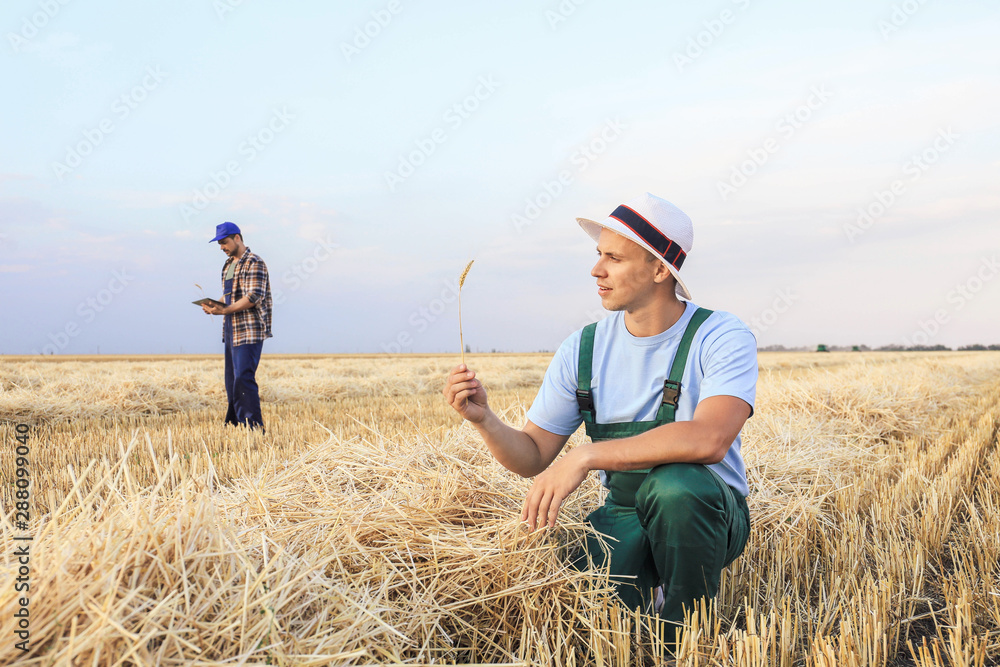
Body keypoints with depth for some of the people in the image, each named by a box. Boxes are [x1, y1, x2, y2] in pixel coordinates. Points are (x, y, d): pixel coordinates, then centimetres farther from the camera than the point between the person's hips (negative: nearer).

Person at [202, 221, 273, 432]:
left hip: (249, 330, -9)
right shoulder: (228, 265, 18)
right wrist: (214, 307, 4)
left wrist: (224, 311, -23)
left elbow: (253, 297, -19)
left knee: (243, 379, -13)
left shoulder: (254, 263, -9)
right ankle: (235, 424, 18)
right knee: (232, 380, 11)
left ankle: (254, 427, -10)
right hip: (231, 330, 9)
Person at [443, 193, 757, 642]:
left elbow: (709, 439, -33)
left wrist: (586, 456, -38)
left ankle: (688, 632, -8)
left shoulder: (722, 337, -14)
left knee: (675, 484, -37)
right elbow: (532, 458, 1)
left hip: (709, 516, -2)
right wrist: (483, 420, -20)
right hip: (626, 517, 2)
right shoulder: (583, 350, -2)